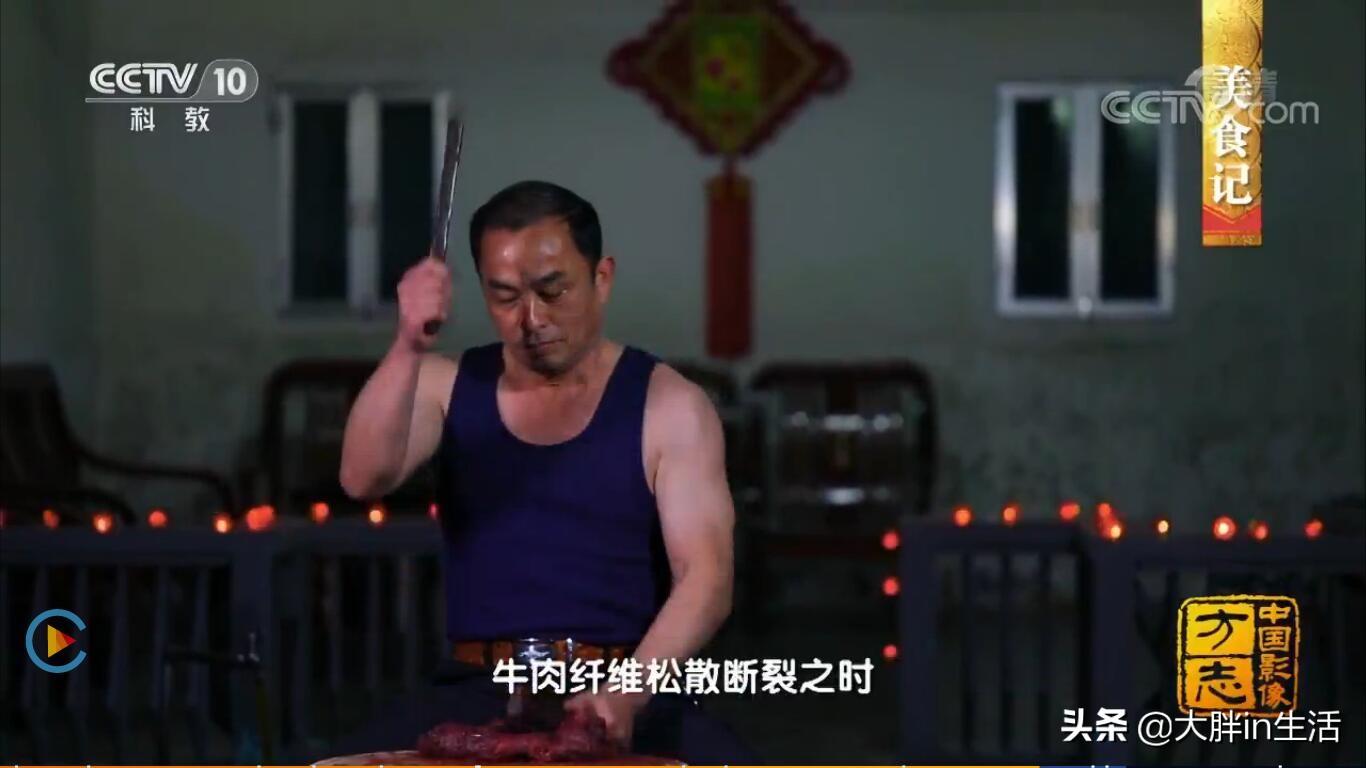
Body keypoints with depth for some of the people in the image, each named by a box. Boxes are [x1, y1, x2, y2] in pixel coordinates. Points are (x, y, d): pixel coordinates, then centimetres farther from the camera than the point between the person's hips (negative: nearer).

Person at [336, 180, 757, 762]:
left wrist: (627, 693, -25)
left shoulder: (668, 406, 0)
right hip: (481, 693, 2)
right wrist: (408, 349, -23)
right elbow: (364, 480, -8)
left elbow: (706, 577, -9)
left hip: (632, 692, -2)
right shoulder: (448, 386, 10)